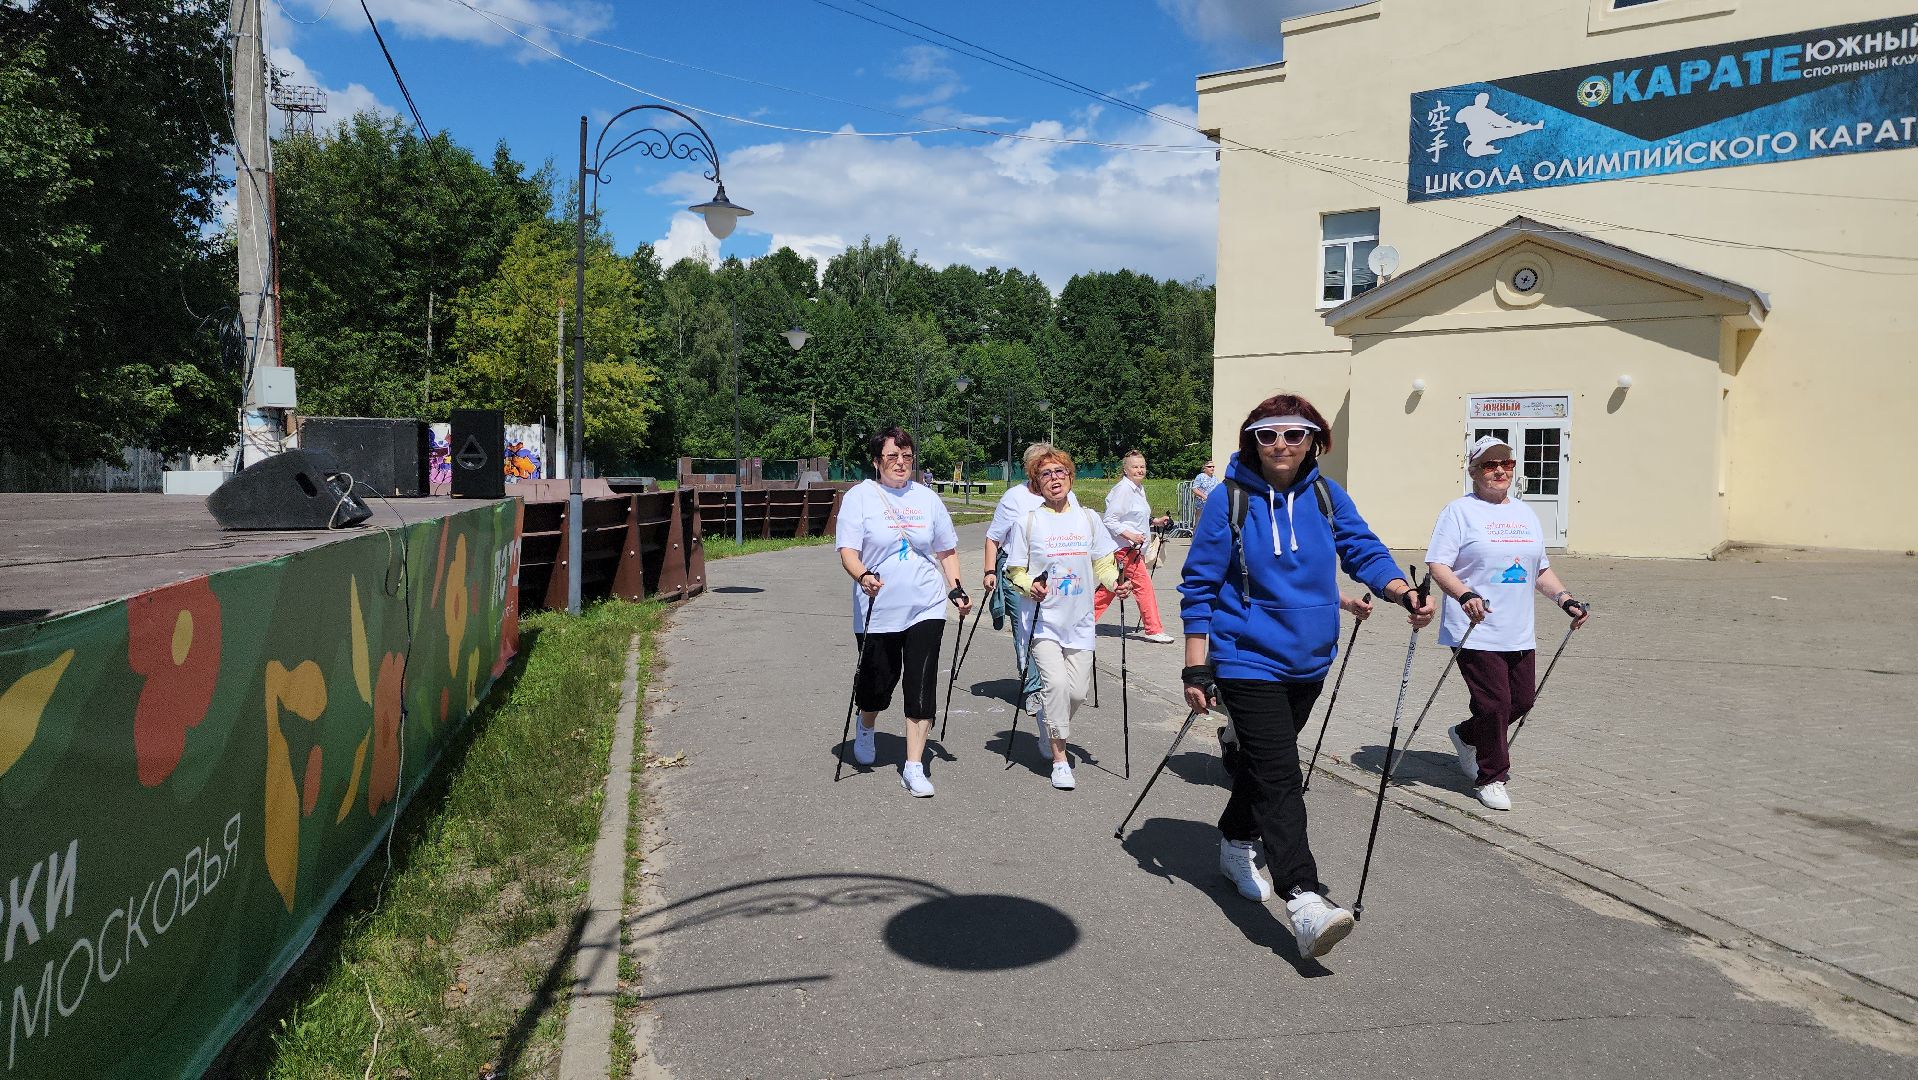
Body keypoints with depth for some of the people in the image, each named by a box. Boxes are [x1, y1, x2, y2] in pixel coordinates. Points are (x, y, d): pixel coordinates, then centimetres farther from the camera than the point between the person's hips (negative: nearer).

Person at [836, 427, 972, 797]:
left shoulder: (927, 498, 9)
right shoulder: (859, 497, -1)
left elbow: (947, 550, 18)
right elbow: (848, 550, -10)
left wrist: (957, 589, 8)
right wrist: (862, 576, -30)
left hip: (926, 609, 2)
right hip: (876, 611, -2)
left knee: (922, 686, -5)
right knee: (878, 680, 8)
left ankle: (914, 767, 4)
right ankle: (866, 727, 44)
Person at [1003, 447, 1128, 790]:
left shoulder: (1088, 518, 6)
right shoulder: (1027, 522, -3)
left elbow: (1103, 563, 10)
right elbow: (1014, 571, 1)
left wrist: (1116, 582, -11)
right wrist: (1030, 586, -20)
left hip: (1080, 621, 3)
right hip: (1042, 621, -3)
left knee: (1078, 691, 1)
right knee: (1056, 682, -19)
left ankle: (1048, 728, 35)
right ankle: (1059, 758, -3)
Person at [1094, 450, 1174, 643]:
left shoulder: (1139, 489, 16)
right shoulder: (1122, 489, -14)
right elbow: (1110, 521, -16)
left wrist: (1155, 522, 16)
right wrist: (1130, 535, -23)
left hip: (1135, 548, 10)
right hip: (1124, 548, -10)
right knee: (1143, 584, -8)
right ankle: (1153, 630, -2)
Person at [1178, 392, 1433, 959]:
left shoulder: (1326, 496, 2)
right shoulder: (1229, 502, -10)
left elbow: (1364, 549, -1)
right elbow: (1199, 588, -7)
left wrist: (1404, 593, -23)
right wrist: (1196, 669, -10)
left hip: (1308, 659, 5)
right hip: (1248, 660, -5)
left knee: (1266, 761, 20)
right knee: (1278, 775, -14)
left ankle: (1236, 845, 42)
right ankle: (1304, 902, -18)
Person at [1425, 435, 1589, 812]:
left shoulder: (1525, 513, 17)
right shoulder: (1459, 510, -4)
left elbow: (1541, 569, 22)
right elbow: (1437, 565, -12)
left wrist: (1565, 599, 7)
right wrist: (1464, 594, -28)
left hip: (1520, 635, 7)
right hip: (1477, 632, -7)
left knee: (1522, 700, 11)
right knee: (1494, 703, -6)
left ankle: (1467, 735, 37)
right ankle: (1491, 778, 13)